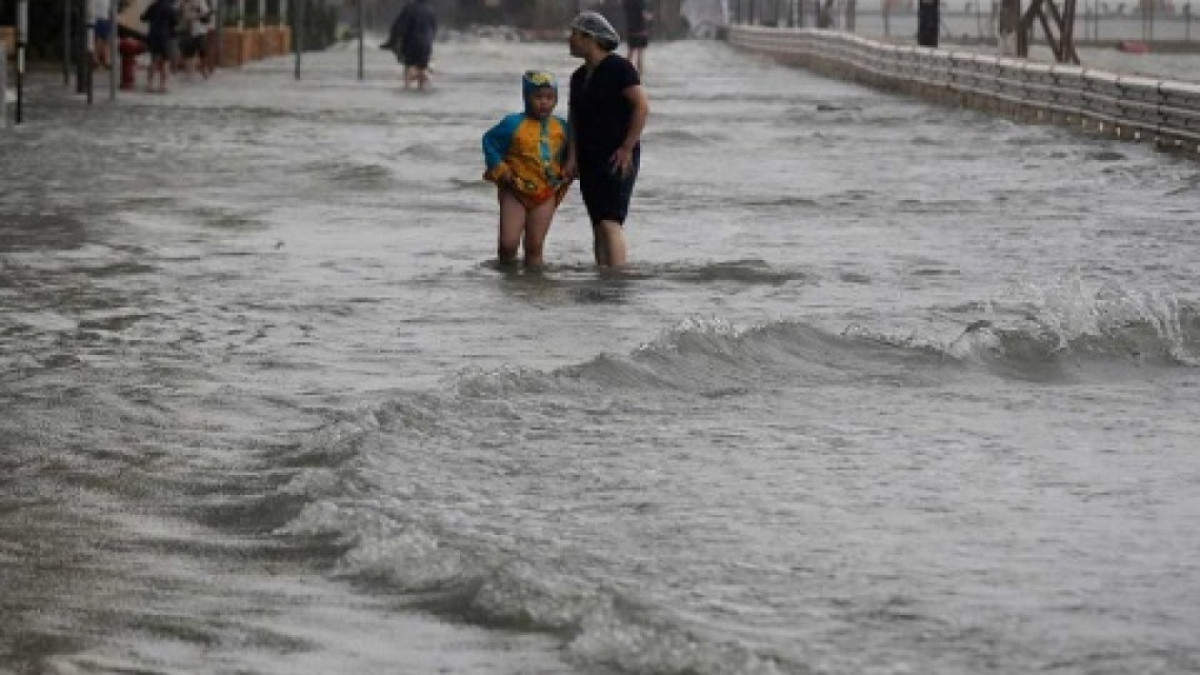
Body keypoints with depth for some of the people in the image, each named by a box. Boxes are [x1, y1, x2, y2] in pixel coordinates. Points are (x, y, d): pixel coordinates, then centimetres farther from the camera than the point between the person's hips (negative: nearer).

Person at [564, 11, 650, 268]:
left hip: (618, 159, -8)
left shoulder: (618, 68, -9)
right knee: (598, 226, 7)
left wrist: (627, 148, -17)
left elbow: (642, 107, -14)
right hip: (590, 160, 8)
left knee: (610, 222, -17)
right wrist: (572, 156, 2)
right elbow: (574, 118, 15)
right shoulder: (579, 77, 15)